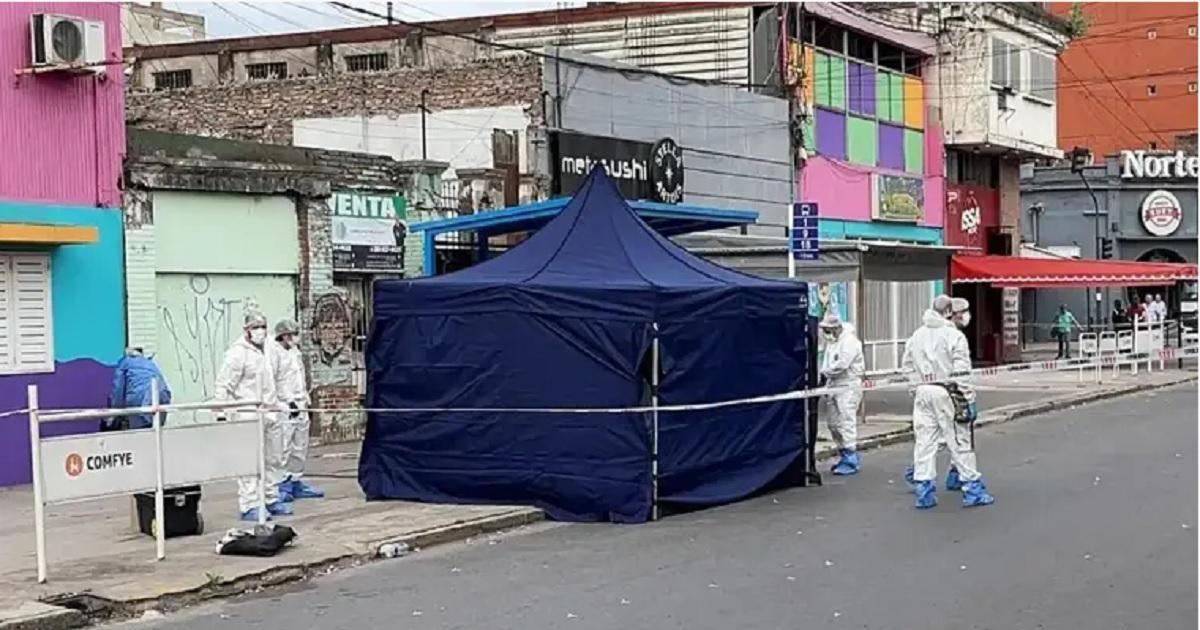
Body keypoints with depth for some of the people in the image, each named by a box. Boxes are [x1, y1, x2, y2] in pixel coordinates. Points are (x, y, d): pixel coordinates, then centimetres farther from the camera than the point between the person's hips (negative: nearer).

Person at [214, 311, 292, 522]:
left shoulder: (265, 351, 18)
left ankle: (272, 500, 23)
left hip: (270, 413, 8)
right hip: (249, 415, -8)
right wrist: (221, 413, -17)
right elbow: (224, 386, -12)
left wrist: (277, 405, 25)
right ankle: (249, 506, -5)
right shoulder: (237, 353, -8)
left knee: (273, 459, 13)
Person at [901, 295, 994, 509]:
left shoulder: (916, 336, 10)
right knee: (960, 442, 1)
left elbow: (907, 366, 13)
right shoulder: (954, 336, -9)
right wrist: (969, 400, -9)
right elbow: (962, 372, -12)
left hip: (922, 393, 5)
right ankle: (972, 489, 6)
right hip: (946, 393, -5)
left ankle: (924, 492, 7)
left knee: (924, 441, 7)